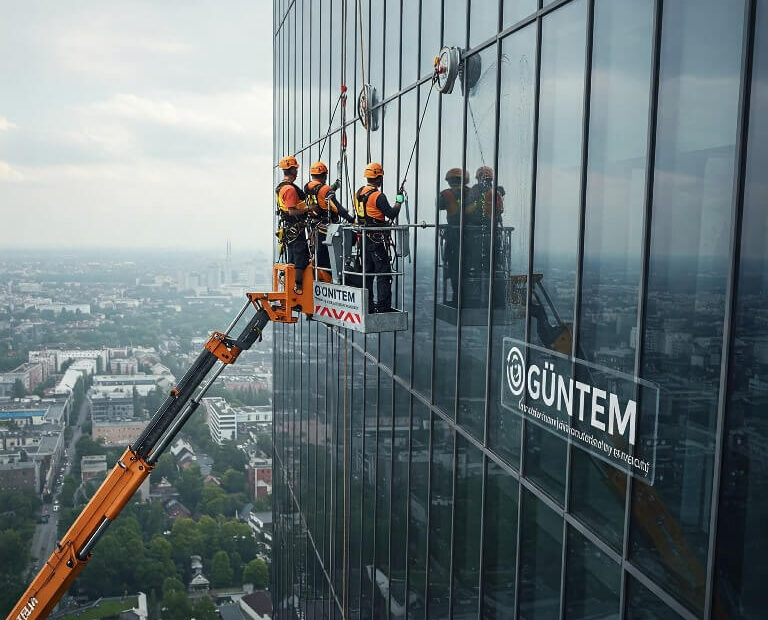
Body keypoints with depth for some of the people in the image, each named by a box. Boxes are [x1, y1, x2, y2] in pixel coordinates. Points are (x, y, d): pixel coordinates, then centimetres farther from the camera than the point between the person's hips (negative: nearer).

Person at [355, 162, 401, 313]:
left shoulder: (359, 192, 8)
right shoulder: (378, 196, -17)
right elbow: (391, 214, -14)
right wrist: (398, 203, 0)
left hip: (363, 238, 8)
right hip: (377, 239, -8)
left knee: (367, 271, 14)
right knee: (383, 272, -2)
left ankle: (367, 305, 18)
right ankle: (383, 305, -2)